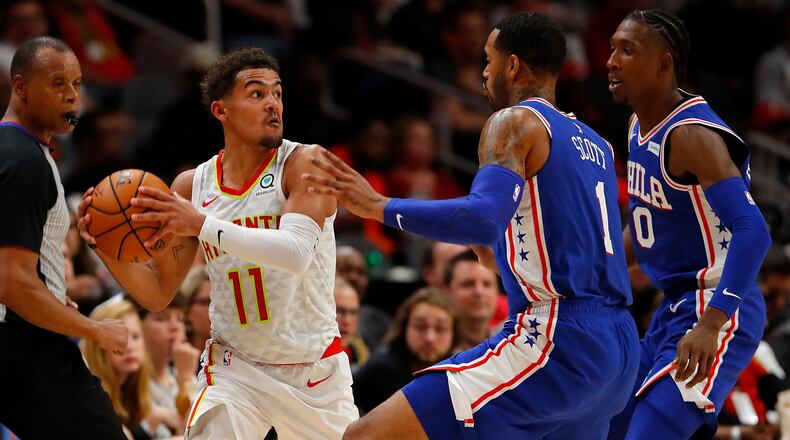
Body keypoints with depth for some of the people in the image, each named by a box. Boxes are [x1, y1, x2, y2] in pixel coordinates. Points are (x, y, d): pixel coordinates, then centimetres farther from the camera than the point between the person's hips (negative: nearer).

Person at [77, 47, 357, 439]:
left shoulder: (304, 164, -13)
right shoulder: (192, 186, -2)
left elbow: (296, 253, -31)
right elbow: (157, 293, 3)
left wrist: (203, 224, -38)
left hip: (316, 371, -1)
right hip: (234, 369, 1)